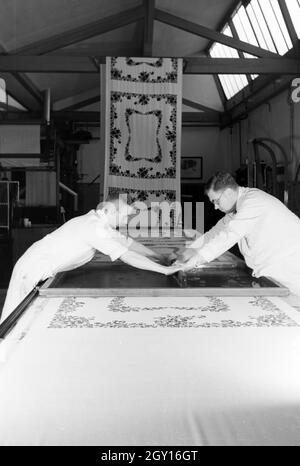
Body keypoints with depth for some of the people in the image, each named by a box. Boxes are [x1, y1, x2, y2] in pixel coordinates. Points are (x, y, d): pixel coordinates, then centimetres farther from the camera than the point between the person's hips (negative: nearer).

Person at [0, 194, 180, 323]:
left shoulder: (100, 223, 4)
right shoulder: (94, 228, -26)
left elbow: (128, 242, 11)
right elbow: (126, 256, -28)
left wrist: (162, 258, 12)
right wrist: (164, 269, -24)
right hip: (34, 271, -9)